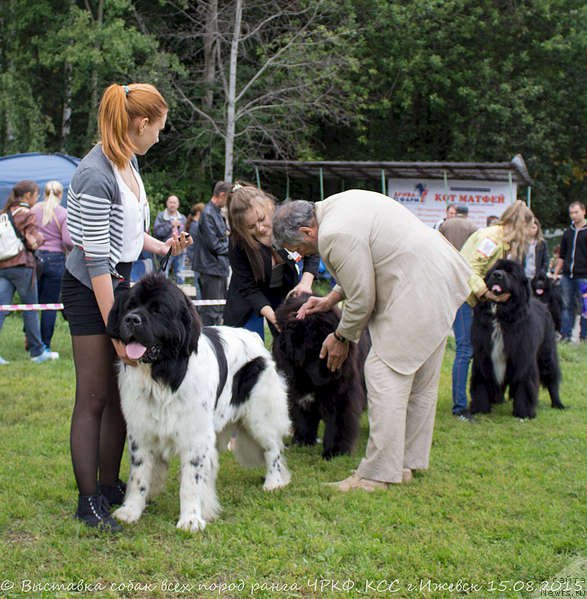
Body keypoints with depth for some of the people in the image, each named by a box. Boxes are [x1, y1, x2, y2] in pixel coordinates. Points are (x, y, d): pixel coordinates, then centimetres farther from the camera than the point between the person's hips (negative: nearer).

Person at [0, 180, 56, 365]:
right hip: (22, 265, -6)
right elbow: (34, 242, -12)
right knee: (30, 309, 5)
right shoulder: (27, 214, -7)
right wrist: (38, 238, 10)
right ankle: (37, 352, 14)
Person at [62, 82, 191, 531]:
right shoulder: (95, 176, -24)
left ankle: (110, 487, 21)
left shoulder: (129, 161, 4)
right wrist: (116, 330, -22)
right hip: (90, 290, -9)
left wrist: (162, 247, 12)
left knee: (121, 393, 10)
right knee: (94, 398, -3)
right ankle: (89, 501, 6)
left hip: (121, 281, 9)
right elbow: (97, 259, -23)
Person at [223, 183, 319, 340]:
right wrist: (271, 314, -38)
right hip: (248, 299, -2)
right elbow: (248, 289, -23)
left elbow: (312, 254, -6)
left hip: (286, 289, 2)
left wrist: (306, 282, -23)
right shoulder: (237, 245, -28)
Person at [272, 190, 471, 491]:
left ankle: (378, 474, -7)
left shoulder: (335, 236, -19)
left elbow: (362, 300, -13)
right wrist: (331, 299, 20)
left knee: (385, 373, -9)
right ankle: (408, 463, 24)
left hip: (417, 291, -11)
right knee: (421, 379, 15)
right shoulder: (338, 204, 12)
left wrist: (341, 338, 3)